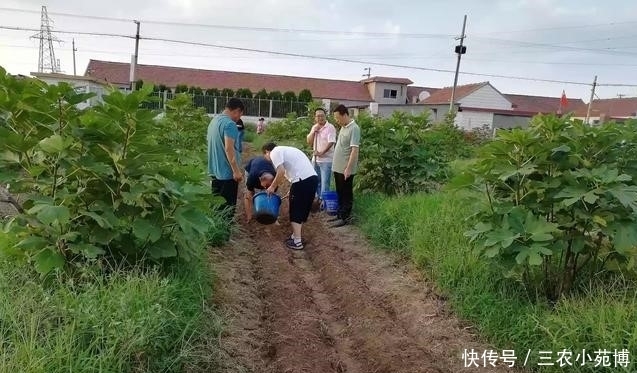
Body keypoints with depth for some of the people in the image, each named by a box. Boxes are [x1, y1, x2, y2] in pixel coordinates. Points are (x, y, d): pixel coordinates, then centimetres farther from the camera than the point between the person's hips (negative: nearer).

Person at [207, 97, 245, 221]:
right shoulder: (229, 124, -17)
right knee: (228, 206, -1)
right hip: (227, 172, -9)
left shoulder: (214, 120, 13)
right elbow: (229, 148, -24)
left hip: (215, 171, 9)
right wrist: (236, 170, -22)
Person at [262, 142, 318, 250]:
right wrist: (292, 190, 32)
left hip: (303, 180, -9)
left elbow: (281, 172, -12)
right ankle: (298, 235, 31)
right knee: (303, 209, 20)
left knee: (296, 212, 3)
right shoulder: (285, 150, 30)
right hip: (313, 177, 9)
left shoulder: (274, 152, 2)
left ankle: (297, 242, 6)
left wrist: (272, 187, 0)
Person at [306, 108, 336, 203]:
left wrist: (321, 152, -19)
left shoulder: (330, 127, -11)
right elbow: (309, 142, 6)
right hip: (315, 159, 7)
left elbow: (331, 142, -19)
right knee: (316, 181, 16)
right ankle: (318, 198, 28)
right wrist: (314, 131, -8)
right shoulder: (314, 127, 10)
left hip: (326, 160, -7)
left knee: (324, 182, -6)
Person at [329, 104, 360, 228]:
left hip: (346, 169, -9)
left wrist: (348, 168, -24)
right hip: (338, 167, 9)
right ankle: (340, 214, 27)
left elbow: (354, 150, -22)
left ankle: (346, 218, 10)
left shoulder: (354, 128, -17)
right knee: (340, 193, 17)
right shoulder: (343, 127, 11)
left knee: (346, 194, 2)